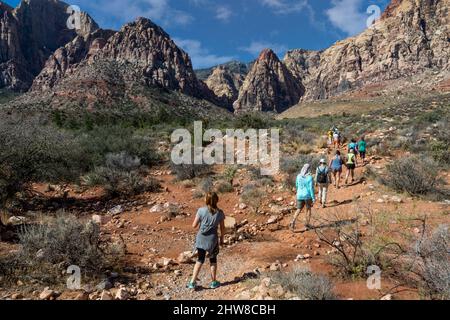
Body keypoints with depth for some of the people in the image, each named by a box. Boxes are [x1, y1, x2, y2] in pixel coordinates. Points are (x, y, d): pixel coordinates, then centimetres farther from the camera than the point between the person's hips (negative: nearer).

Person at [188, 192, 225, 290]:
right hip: (212, 239, 0)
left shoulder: (201, 211, -10)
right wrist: (221, 238, 16)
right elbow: (222, 228, 1)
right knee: (213, 260, 18)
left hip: (201, 239, 0)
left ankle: (193, 282, 11)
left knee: (200, 260, 14)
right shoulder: (220, 213, -6)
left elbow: (194, 225, -7)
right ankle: (214, 282, 26)